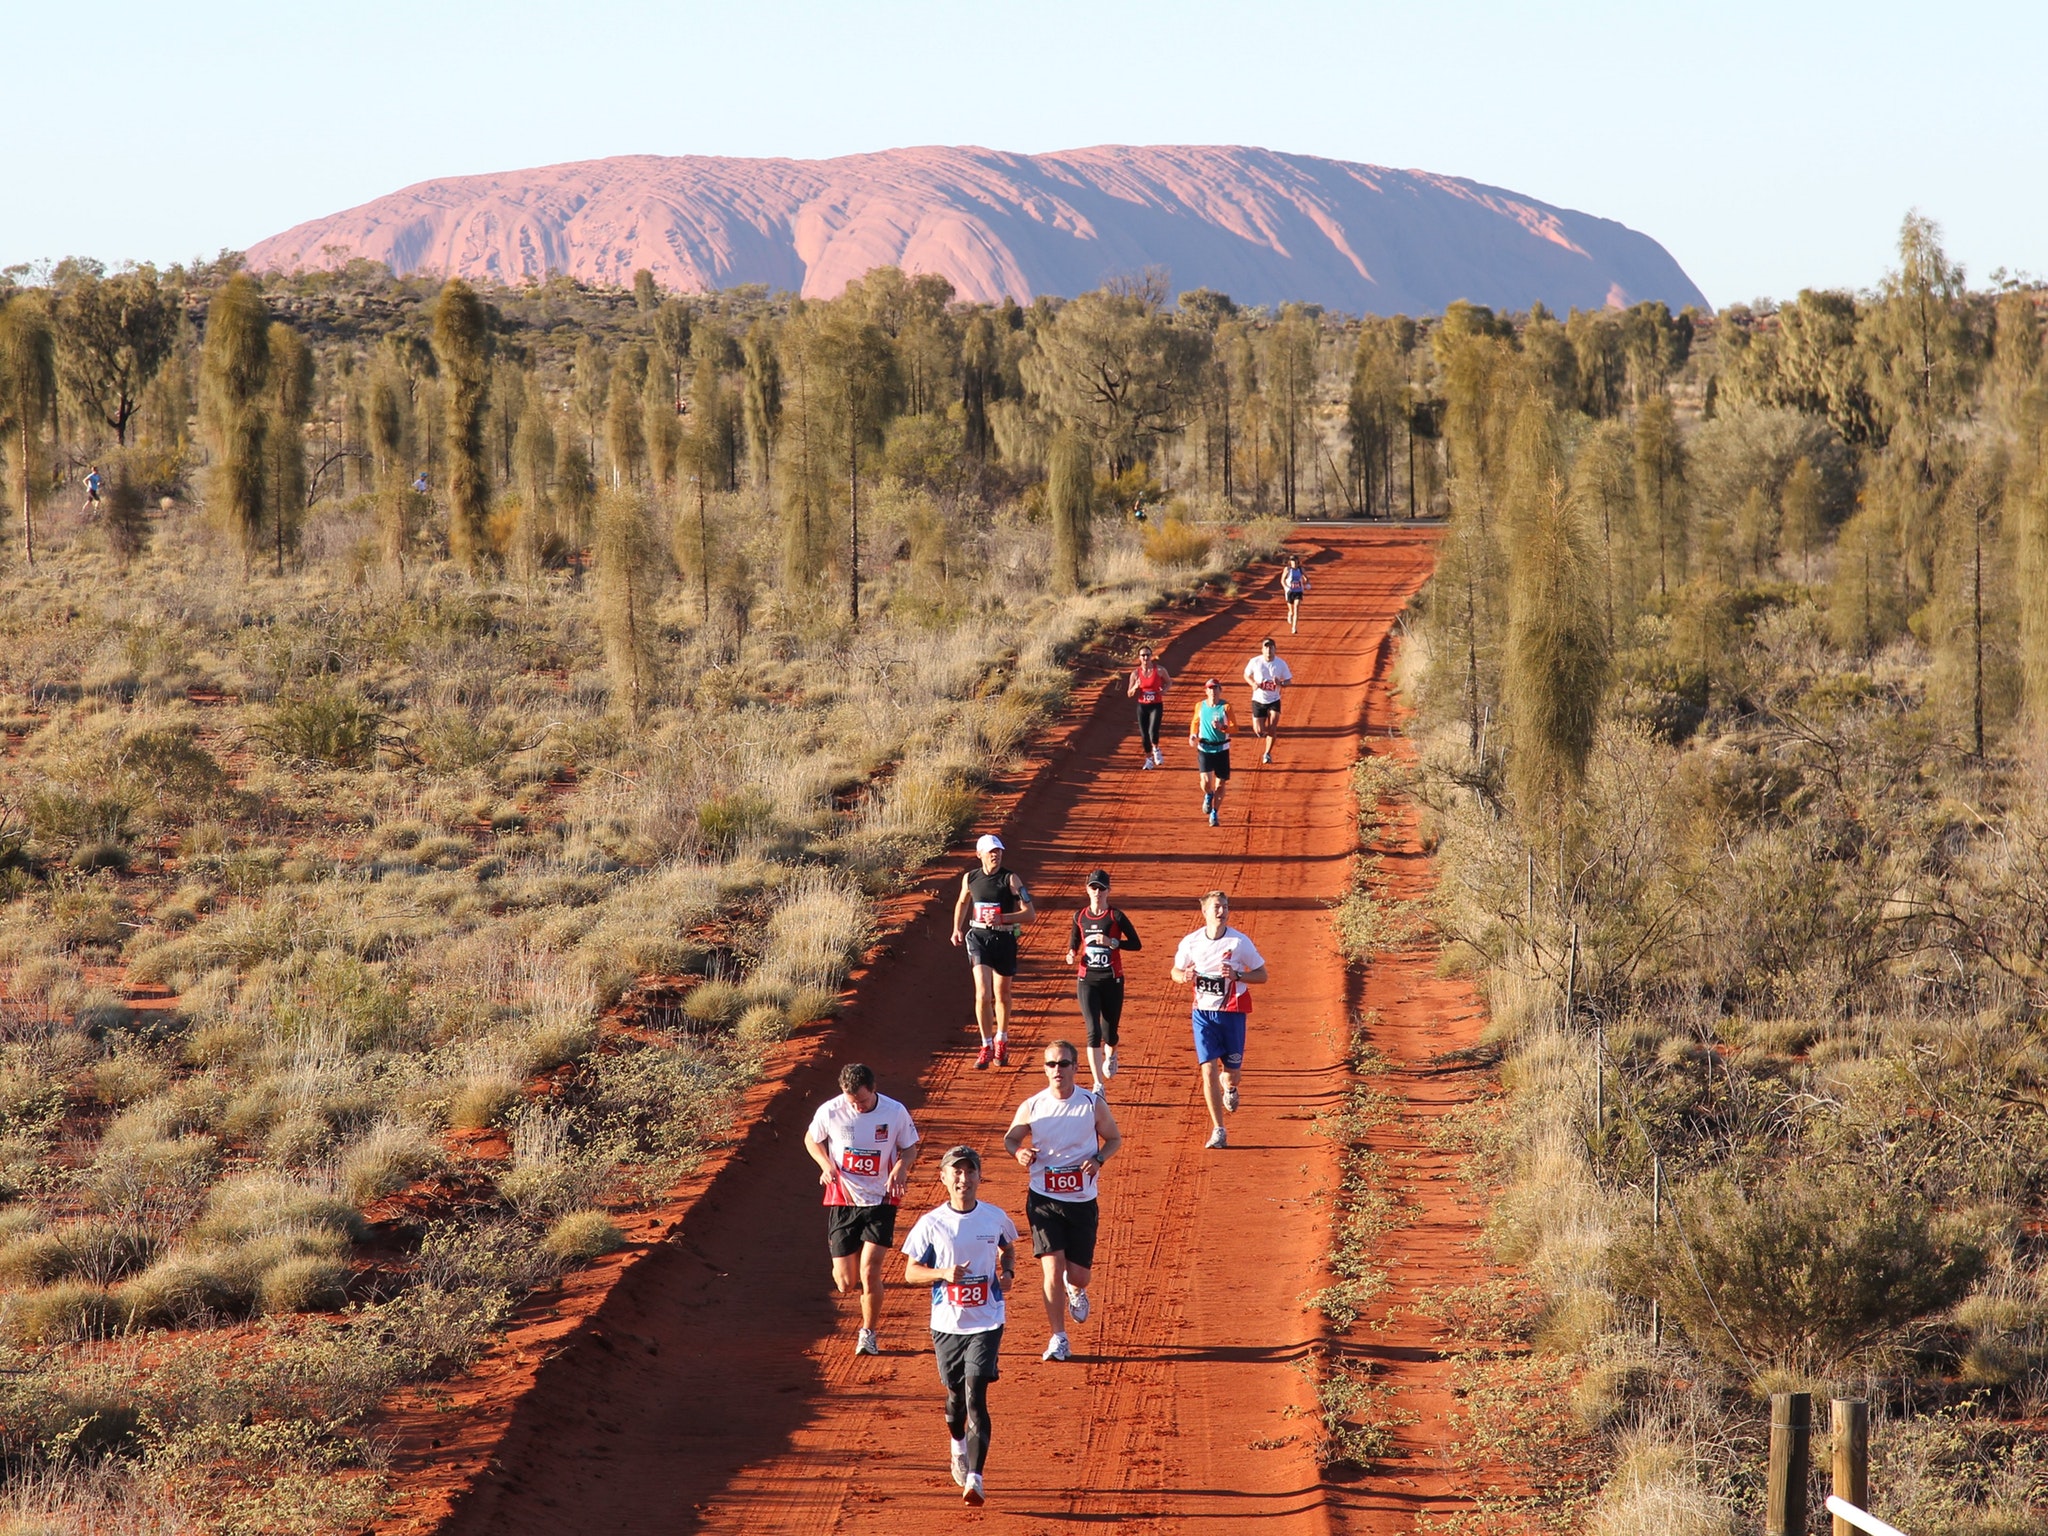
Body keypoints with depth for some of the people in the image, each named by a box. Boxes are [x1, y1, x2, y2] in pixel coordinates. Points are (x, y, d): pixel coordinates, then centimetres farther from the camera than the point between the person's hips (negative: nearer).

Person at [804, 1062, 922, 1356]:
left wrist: (901, 1168, -18)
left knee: (869, 1271, -14)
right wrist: (826, 1165, -10)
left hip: (881, 1201, -1)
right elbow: (811, 1139, 10)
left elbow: (910, 1148, 5)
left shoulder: (895, 1112, -10)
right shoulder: (830, 1112, -10)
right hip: (842, 1200, 1)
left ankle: (869, 1333, 11)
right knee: (845, 1284, 2)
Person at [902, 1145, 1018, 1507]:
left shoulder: (996, 1218, -2)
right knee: (956, 1395, 15)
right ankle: (958, 1447, 46)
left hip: (986, 1324, -1)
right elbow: (911, 1272, -1)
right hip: (947, 1324, 1)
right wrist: (943, 1273, -19)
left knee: (976, 1397, -12)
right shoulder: (931, 1223, -5)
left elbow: (1008, 1248, 19)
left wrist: (1007, 1272, -2)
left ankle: (975, 1477, -15)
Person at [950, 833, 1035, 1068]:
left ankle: (1002, 1042, 35)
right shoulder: (970, 878, 3)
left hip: (1004, 940, -1)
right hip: (978, 938, 1)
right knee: (983, 994, -12)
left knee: (1002, 995, 13)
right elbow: (962, 903, 24)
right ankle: (986, 1047, -3)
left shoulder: (1010, 880, -8)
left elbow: (1030, 913, -11)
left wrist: (1002, 918, -23)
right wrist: (957, 929, 11)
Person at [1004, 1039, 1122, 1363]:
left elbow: (1114, 1138, 8)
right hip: (1043, 1199, -1)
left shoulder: (1094, 1104, -4)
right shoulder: (1031, 1106, -3)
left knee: (1079, 1275, 4)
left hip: (1082, 1201, 1)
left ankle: (1076, 1290, 44)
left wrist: (1098, 1159, -12)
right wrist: (1018, 1152, -14)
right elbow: (1010, 1138, 10)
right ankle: (1058, 1339, 3)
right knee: (1053, 1268, -11)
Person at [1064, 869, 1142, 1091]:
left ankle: (1110, 1055, 48)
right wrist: (1071, 955, -6)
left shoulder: (1116, 917, -4)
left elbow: (1136, 944, -5)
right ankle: (1098, 1086, -12)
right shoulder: (1079, 917, 4)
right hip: (1087, 981, 1)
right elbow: (1074, 944, 17)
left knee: (1109, 1033, 9)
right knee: (1093, 1032, -12)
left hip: (1112, 981, -1)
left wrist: (1112, 942, -19)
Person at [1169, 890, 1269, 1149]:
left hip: (1232, 1011, -1)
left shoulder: (1240, 942, -8)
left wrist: (1237, 976, -20)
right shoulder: (1191, 942, -3)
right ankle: (1218, 1131, -1)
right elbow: (1176, 971, 11)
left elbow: (1262, 975, -2)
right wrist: (1184, 977, -13)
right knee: (1208, 1069, -8)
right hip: (1203, 1012, 1)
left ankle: (1229, 1086, 47)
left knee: (1231, 1069, 6)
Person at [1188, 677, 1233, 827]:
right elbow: (1195, 722, 18)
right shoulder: (1200, 706, 2)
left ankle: (1215, 813, 19)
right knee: (1206, 781, -14)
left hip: (1222, 749, -1)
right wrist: (1193, 735, -1)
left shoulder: (1225, 707, -5)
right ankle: (1208, 796, 22)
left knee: (1220, 784, 3)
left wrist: (1221, 727, -26)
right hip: (1204, 749, 1)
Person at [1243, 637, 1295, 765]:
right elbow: (1247, 675, 6)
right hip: (1258, 700, 0)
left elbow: (1288, 681, 1)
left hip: (1274, 700, 0)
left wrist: (1281, 683, -22)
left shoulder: (1281, 664, -8)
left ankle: (1267, 754, 14)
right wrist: (1253, 684, -15)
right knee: (1259, 732, -5)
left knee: (1272, 729, -8)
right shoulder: (1255, 662, -9)